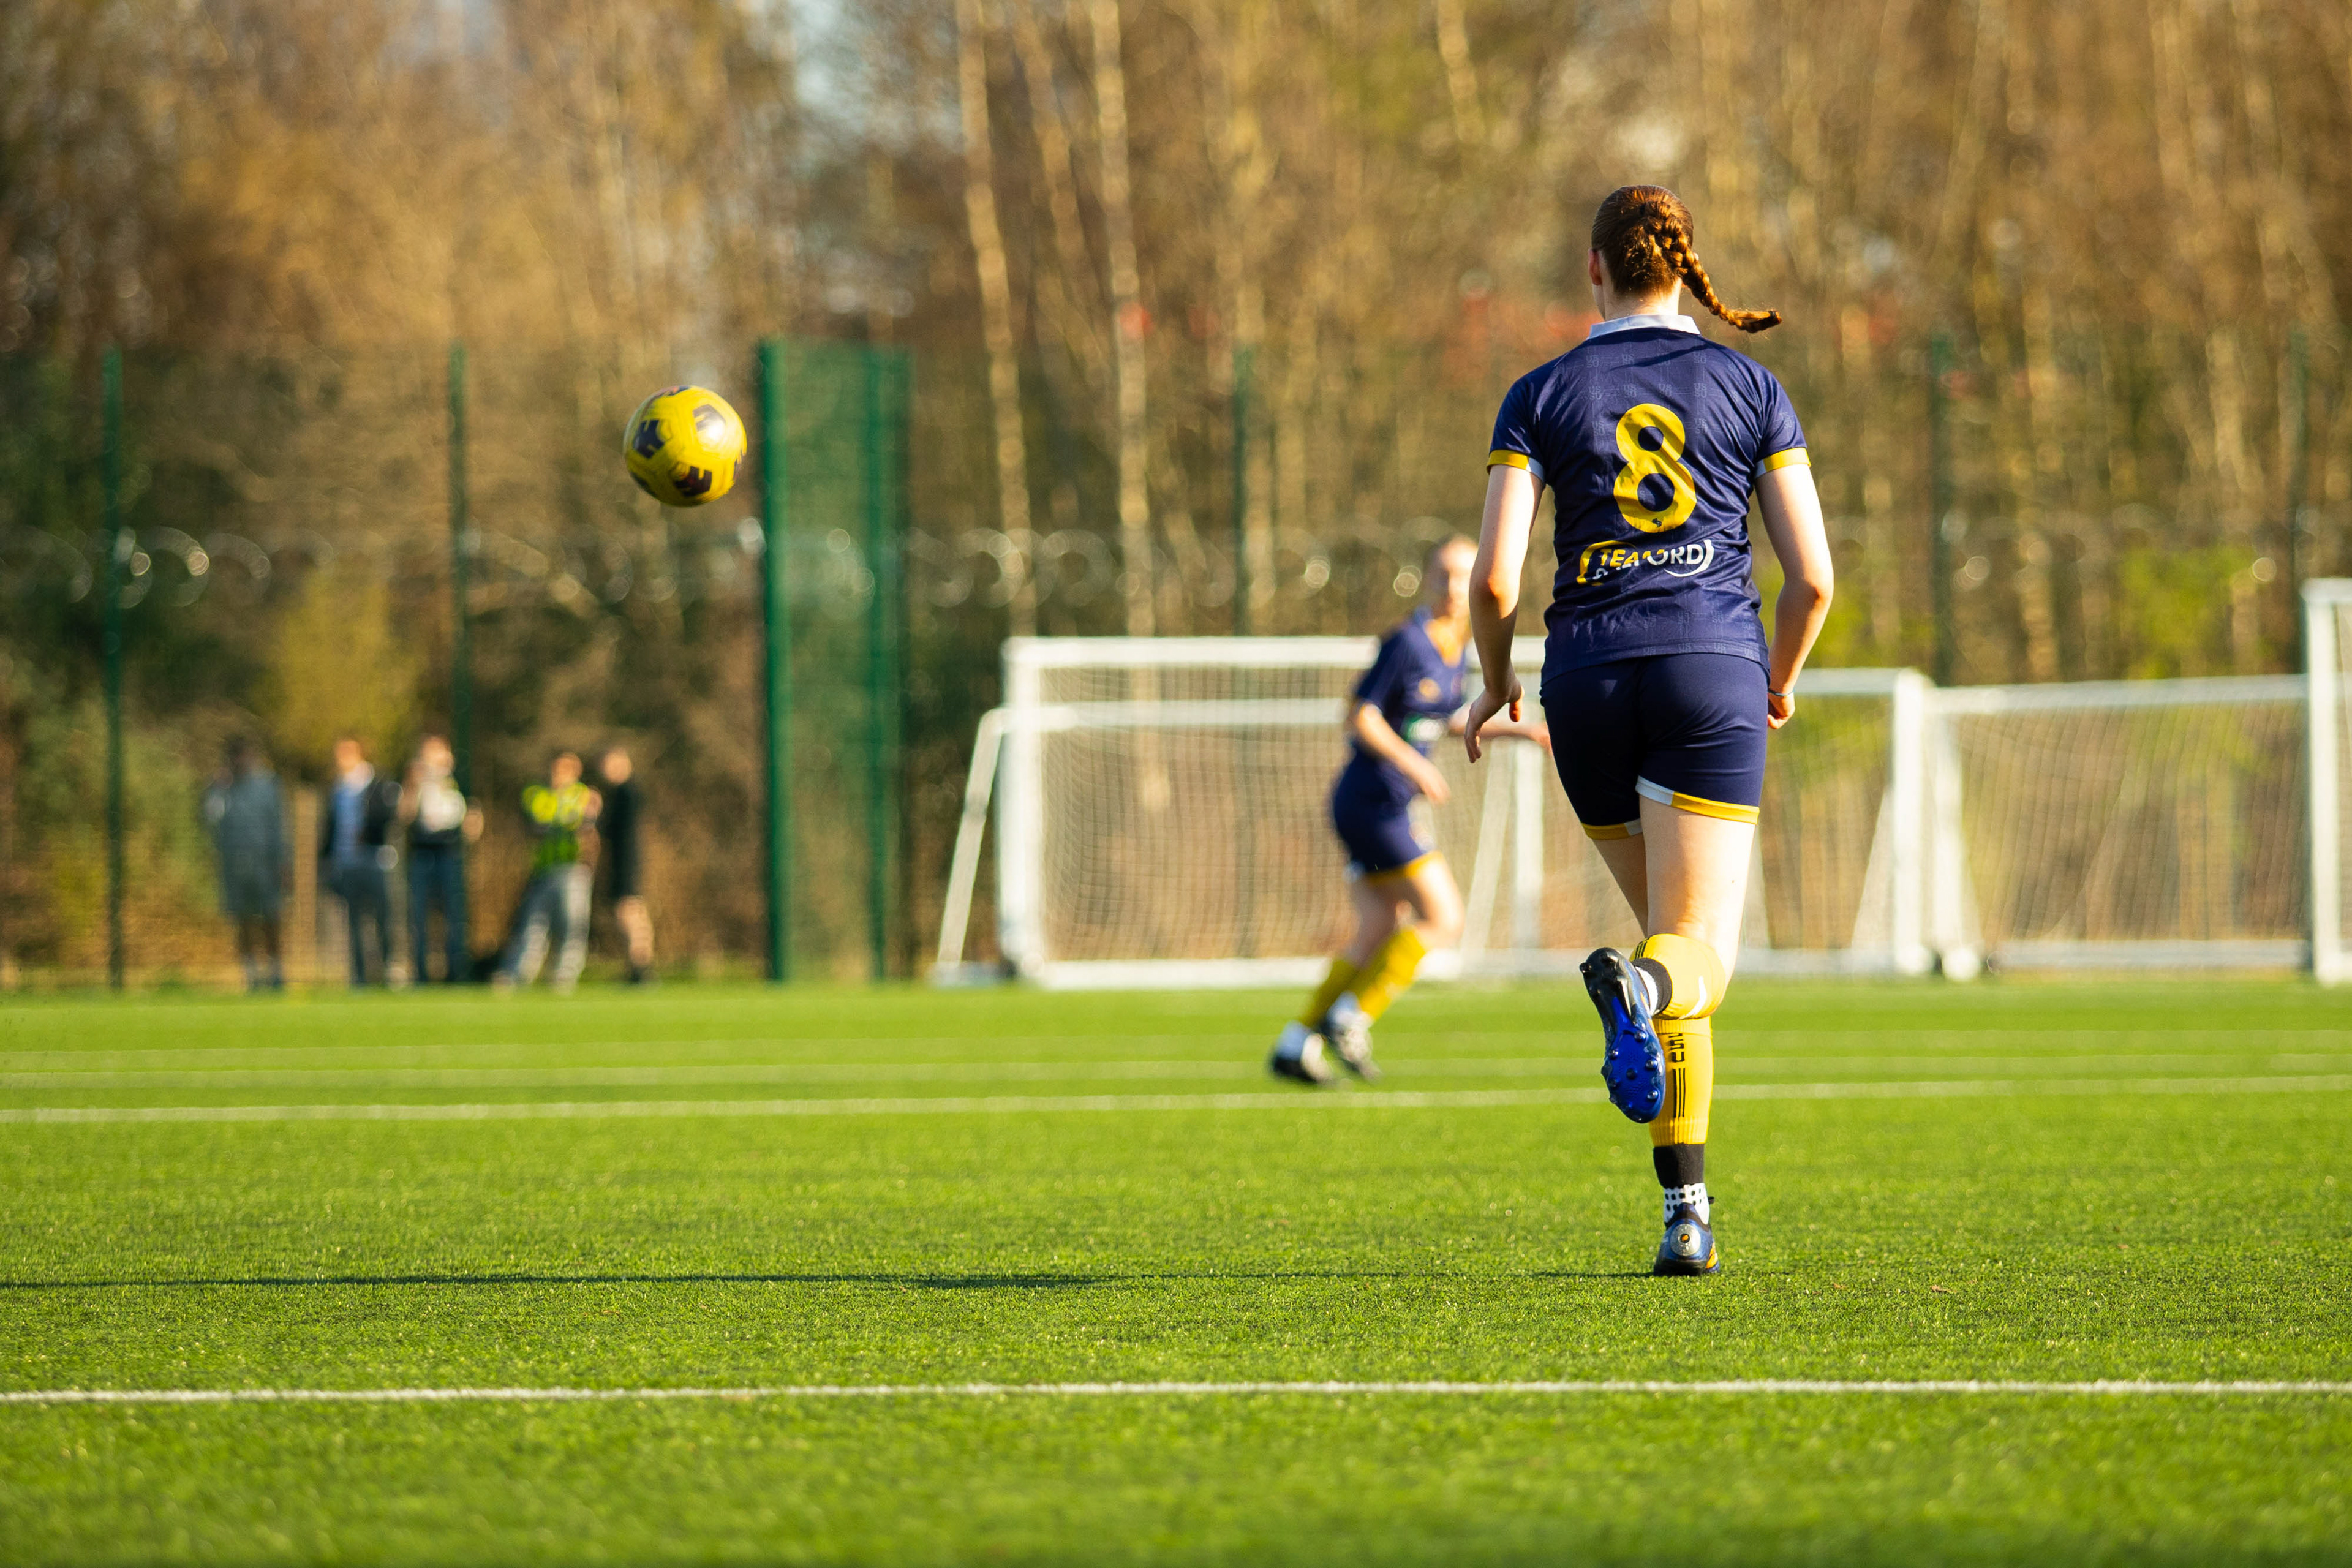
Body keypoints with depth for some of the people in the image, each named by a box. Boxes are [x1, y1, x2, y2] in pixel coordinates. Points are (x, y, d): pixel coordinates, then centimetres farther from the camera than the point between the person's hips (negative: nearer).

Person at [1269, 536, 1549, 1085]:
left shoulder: (1457, 649, 11)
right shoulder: (1407, 643, -16)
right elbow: (1360, 716, -17)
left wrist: (1519, 729, 20)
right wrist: (1412, 764, -24)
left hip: (1394, 807, 9)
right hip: (1374, 803, -9)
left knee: (1379, 934, 9)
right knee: (1442, 919, -9)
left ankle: (1295, 1044, 11)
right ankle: (1352, 1018, -4)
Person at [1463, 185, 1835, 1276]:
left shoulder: (1541, 397, 5)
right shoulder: (1749, 388, 6)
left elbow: (1494, 578, -4)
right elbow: (1812, 576, 4)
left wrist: (1494, 684, 15)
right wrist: (1779, 681, 22)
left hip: (1590, 683, 2)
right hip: (1711, 668, -2)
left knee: (1675, 935, 17)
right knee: (1701, 957, -8)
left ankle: (1688, 1212, 8)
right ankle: (1638, 985, -47)